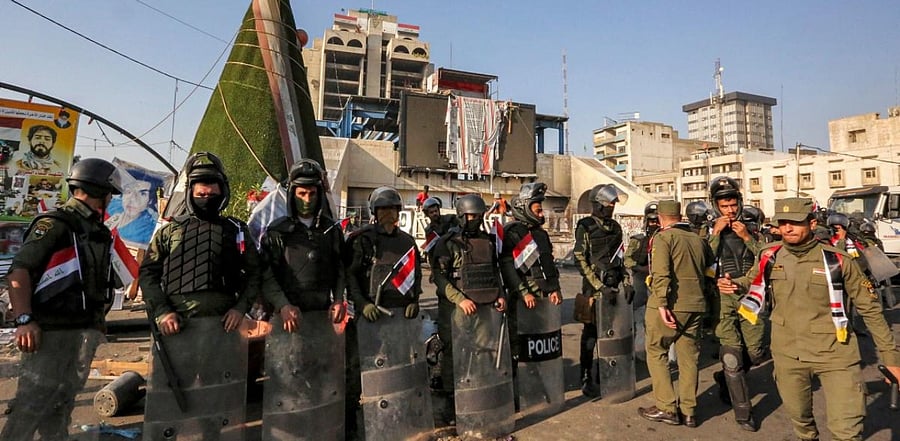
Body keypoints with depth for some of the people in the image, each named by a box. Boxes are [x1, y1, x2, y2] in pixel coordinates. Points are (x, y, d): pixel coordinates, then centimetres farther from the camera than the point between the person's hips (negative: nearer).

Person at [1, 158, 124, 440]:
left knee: (62, 407, 15)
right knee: (32, 406, -7)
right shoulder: (54, 224, -7)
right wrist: (24, 319, -23)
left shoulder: (99, 232, 18)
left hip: (86, 331, 8)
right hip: (51, 331, -8)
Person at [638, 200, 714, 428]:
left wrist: (662, 304, -21)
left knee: (656, 353, 7)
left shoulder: (663, 237, -6)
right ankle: (688, 411, 19)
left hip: (670, 306, -6)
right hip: (695, 306, 6)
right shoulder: (698, 239, 12)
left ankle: (666, 408, 7)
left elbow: (661, 274, -18)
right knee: (689, 357, 12)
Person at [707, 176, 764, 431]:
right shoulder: (709, 231, 0)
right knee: (733, 356, -3)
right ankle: (743, 411, 11)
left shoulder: (750, 229, 9)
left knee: (756, 353, 9)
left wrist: (747, 237, -11)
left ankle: (725, 378, 37)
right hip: (723, 299, -3)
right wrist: (716, 234, -16)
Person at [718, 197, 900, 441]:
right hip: (787, 354, 3)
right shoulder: (769, 257, -5)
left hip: (835, 355, -3)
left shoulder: (837, 260, -12)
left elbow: (870, 308, -2)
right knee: (799, 416, 23)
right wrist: (733, 285, -10)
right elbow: (751, 281, 14)